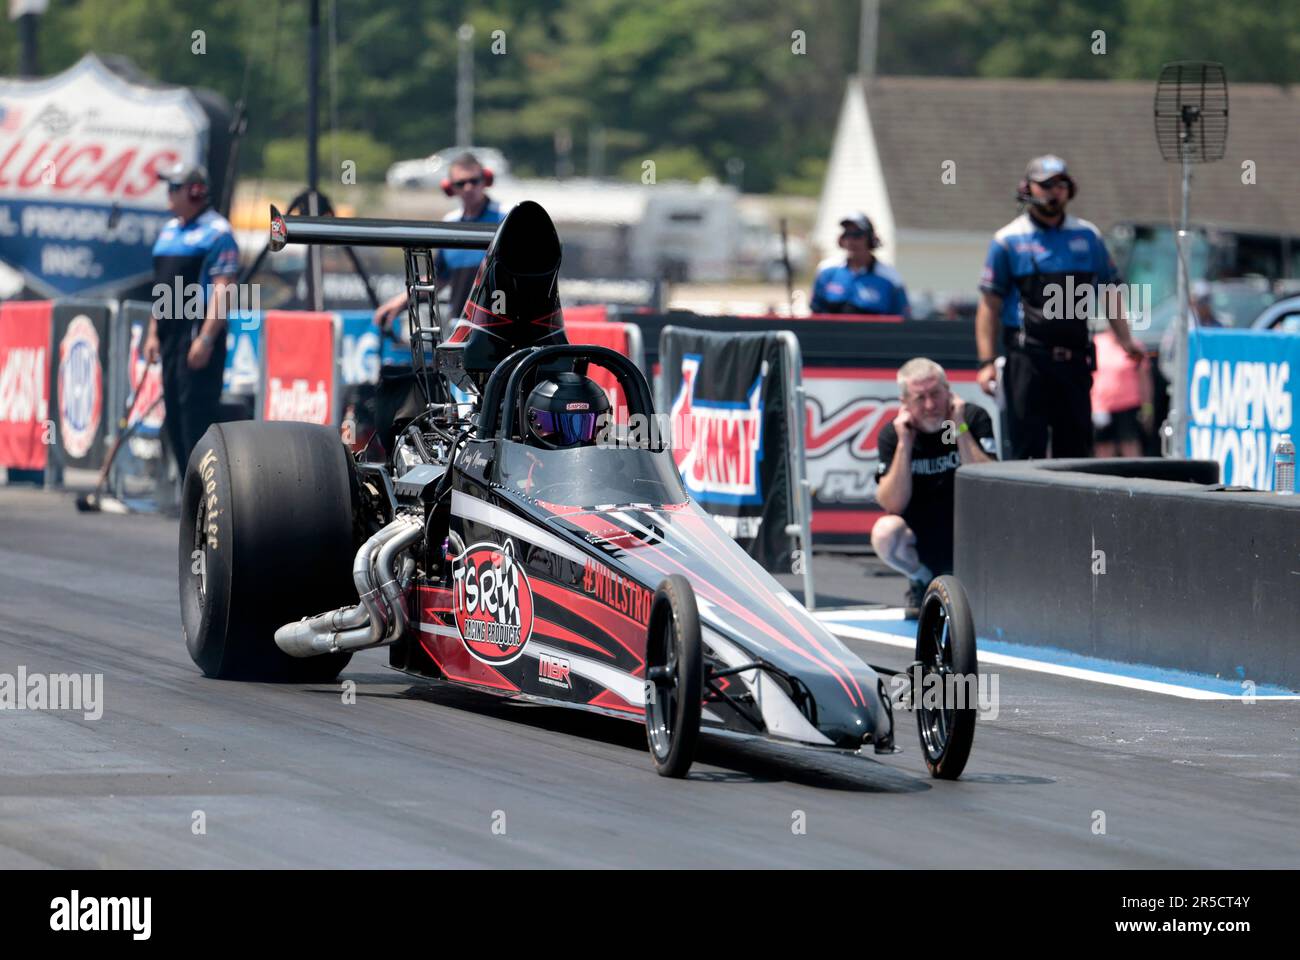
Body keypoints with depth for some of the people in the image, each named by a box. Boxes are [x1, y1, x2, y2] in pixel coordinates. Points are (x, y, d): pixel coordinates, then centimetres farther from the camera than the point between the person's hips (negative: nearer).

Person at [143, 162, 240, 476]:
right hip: (171, 333, 9)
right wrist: (153, 333, 17)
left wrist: (206, 339, -22)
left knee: (196, 412, -12)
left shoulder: (216, 232, -8)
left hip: (200, 332, -9)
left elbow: (223, 289, -15)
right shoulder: (169, 231, 19)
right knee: (173, 416, 10)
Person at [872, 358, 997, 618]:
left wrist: (960, 430, -25)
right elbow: (892, 505, -16)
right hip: (922, 544, 0)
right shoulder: (892, 435, -7)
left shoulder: (974, 419, -10)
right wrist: (904, 445, -23)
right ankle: (921, 581, 3)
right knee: (884, 532, -32)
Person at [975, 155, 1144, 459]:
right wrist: (987, 362, -7)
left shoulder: (1087, 236, 12)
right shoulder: (1008, 240, 1)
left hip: (1074, 359, 4)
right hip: (1027, 360, -4)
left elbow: (1109, 291, 17)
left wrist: (1124, 338, 3)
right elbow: (989, 305, 1)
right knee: (1028, 448, -6)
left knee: (1076, 444, 7)